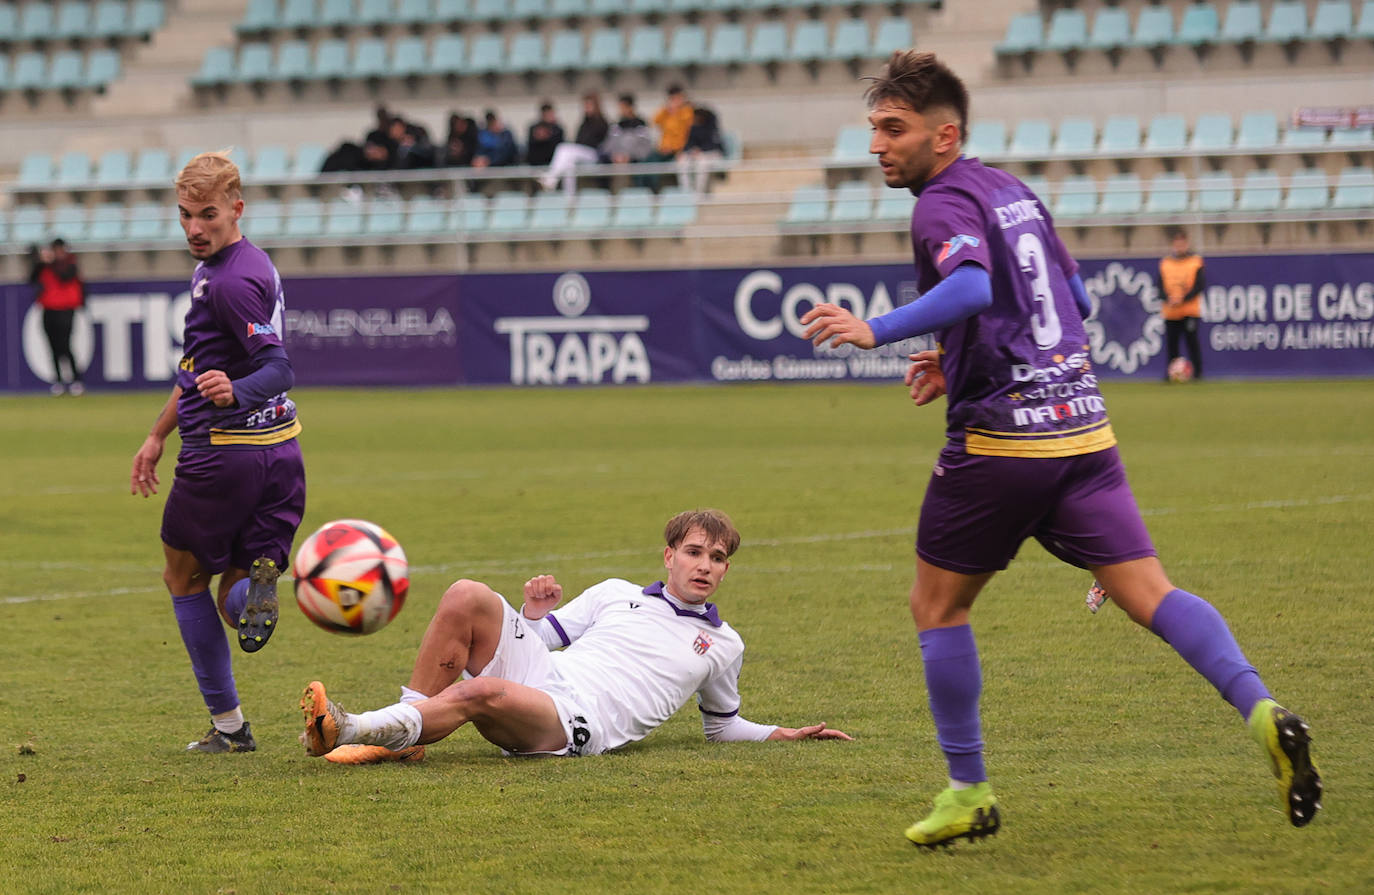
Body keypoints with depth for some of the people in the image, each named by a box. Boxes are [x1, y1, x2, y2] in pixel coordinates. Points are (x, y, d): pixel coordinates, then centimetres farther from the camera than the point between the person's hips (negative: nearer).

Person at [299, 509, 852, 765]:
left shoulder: (723, 645, 22)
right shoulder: (616, 595, 25)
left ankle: (358, 731, -37)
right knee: (467, 598, -22)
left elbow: (722, 726, 33)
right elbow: (537, 638, 25)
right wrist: (535, 612, 2)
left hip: (574, 725, -4)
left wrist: (789, 734, 17)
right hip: (538, 677, 4)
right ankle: (406, 733, -19)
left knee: (484, 692, -37)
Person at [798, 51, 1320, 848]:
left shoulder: (945, 205, -8)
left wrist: (878, 330, -32)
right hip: (1082, 427, 7)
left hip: (999, 438, -7)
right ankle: (1262, 711, -23)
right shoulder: (1015, 192, 18)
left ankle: (970, 791, 14)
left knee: (938, 604, 11)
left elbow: (971, 285, -30)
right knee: (1148, 593, -2)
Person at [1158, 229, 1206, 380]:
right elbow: (1160, 286, 8)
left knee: (1192, 342, -7)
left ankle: (1197, 372, 0)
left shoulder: (1196, 261, 2)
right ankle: (1171, 372, 11)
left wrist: (1183, 299, -15)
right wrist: (1168, 299, -12)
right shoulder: (1165, 263, 10)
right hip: (1170, 312, 3)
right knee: (1171, 344, 2)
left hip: (1190, 310, -3)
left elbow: (1200, 285, -5)